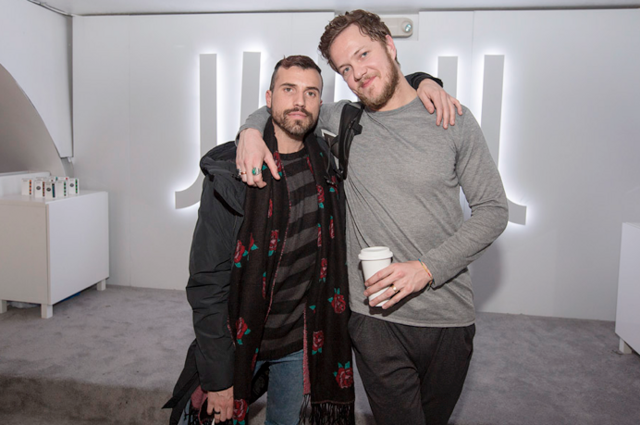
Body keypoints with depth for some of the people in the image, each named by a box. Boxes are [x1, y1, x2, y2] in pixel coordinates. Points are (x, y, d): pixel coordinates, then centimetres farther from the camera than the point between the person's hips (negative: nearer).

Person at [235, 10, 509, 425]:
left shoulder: (453, 120, -3)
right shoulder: (341, 121, 1)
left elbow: (493, 209, -2)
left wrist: (427, 268, -15)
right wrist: (252, 129, -6)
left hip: (449, 317, 1)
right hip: (375, 317, -1)